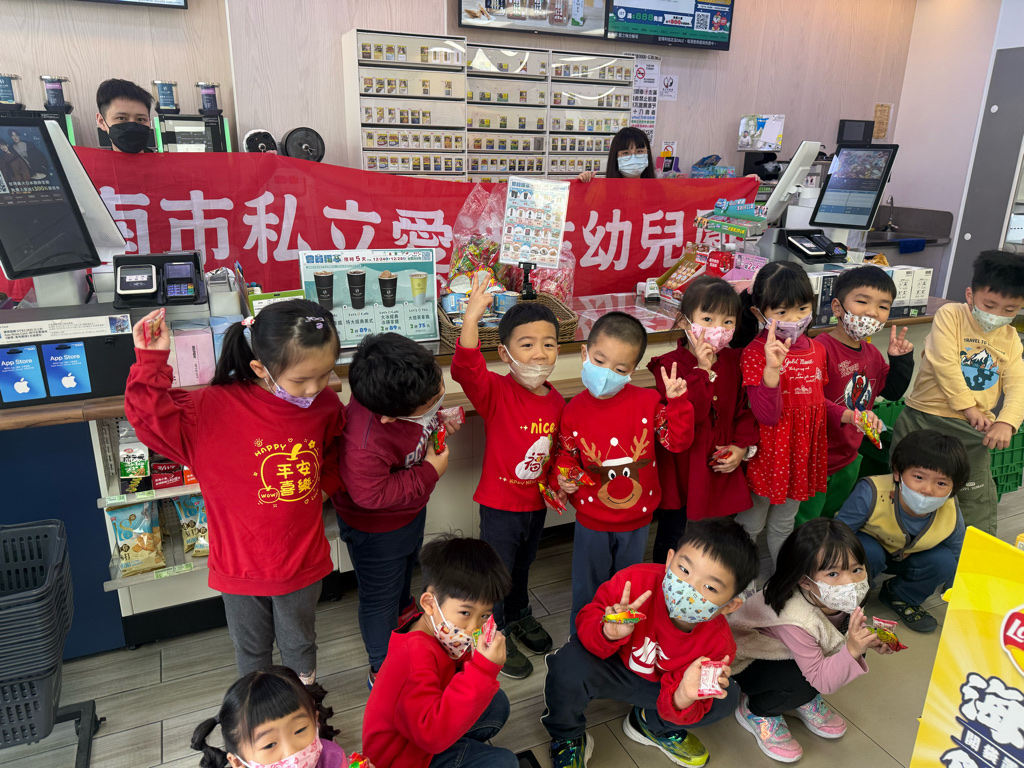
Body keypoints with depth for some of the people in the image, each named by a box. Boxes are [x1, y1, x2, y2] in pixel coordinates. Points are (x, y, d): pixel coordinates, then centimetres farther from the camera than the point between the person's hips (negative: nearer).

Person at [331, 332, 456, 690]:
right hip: (377, 527, -8)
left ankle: (404, 610, 69)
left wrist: (439, 424, -14)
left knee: (406, 564, 36)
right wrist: (429, 472, -29)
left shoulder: (405, 386, -23)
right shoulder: (366, 444, -47)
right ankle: (383, 670, 42)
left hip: (411, 507, 8)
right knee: (380, 596, 17)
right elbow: (372, 495, -34)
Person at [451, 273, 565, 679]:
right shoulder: (496, 392, -22)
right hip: (500, 503, -5)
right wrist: (472, 317, -55)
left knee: (523, 564, 28)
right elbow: (465, 369, -43)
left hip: (538, 502, 6)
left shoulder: (557, 400, -4)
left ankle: (519, 614, 54)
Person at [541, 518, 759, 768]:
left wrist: (683, 698, -42)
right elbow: (587, 618, -21)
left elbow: (674, 694, -17)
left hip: (661, 685, 3)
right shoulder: (635, 581, -33)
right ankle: (566, 738, 2)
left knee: (725, 700, -14)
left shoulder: (717, 644, -25)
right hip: (611, 665, -2)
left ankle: (651, 723, 16)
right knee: (569, 666, -34)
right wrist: (609, 633, -44)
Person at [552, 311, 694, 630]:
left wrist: (677, 401, -23)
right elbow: (565, 453, 3)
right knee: (587, 591, 17)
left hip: (637, 518, 1)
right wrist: (563, 476, -16)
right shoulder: (574, 411, -12)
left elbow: (678, 441, -11)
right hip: (592, 519, -1)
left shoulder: (647, 402, -13)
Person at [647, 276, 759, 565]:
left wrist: (743, 446, -8)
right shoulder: (670, 365, -17)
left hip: (721, 468, 5)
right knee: (672, 534, 13)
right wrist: (703, 370, -31)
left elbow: (745, 407, 6)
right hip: (681, 472, -4)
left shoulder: (734, 361, 1)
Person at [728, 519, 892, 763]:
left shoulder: (841, 599, -21)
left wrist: (867, 639, -14)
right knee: (804, 683, -33)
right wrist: (852, 650, -43)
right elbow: (822, 681, -30)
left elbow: (848, 627, 5)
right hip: (745, 660, -7)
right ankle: (754, 711, -2)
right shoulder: (796, 620, -40)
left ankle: (805, 699, 12)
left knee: (852, 651, -12)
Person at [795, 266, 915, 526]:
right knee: (801, 529, 6)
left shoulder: (872, 353, 5)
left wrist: (901, 359, 2)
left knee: (829, 519, 31)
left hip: (848, 460, 9)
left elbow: (892, 391, 16)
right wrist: (847, 415, -45)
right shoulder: (820, 349, -25)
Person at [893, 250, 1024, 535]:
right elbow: (945, 365, -15)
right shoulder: (950, 315, -6)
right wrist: (968, 407, -15)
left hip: (974, 431, 4)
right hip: (925, 419, -4)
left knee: (979, 502, 10)